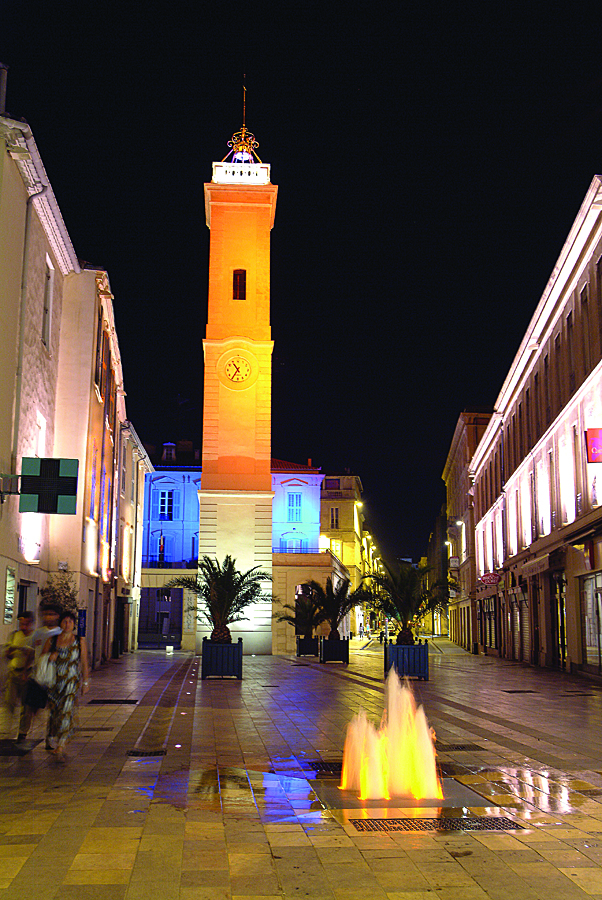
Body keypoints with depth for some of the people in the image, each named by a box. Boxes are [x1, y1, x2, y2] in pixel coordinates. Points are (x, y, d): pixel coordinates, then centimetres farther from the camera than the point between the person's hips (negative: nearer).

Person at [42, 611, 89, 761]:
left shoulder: (80, 642, 4)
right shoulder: (52, 640, 6)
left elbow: (84, 663, 8)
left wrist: (85, 682, 8)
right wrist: (49, 657, -10)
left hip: (72, 681, -2)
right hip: (55, 680, 2)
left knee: (66, 712, -14)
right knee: (54, 711, 7)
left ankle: (60, 748, -18)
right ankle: (55, 744, 26)